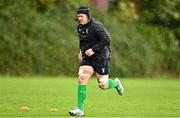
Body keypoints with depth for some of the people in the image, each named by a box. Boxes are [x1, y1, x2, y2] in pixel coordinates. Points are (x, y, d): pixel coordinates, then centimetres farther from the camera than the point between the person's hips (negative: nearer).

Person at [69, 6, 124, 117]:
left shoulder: (95, 25, -18)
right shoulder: (80, 27, 7)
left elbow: (106, 39, -23)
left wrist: (93, 49, -26)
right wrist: (81, 51, 13)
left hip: (101, 57, -6)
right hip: (87, 58, 6)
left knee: (103, 86, 1)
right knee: (82, 79, -13)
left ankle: (116, 83, 37)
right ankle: (80, 109, -11)